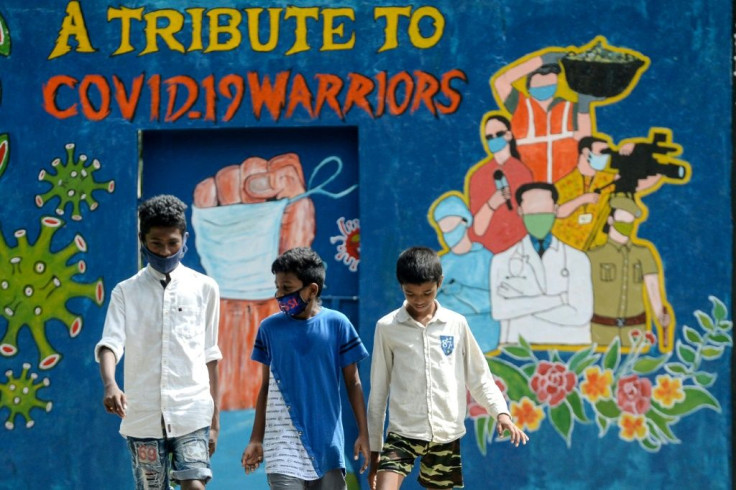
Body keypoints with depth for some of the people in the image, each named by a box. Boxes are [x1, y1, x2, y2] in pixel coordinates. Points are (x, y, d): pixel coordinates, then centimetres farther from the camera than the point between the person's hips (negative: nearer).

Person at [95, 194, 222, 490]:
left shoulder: (204, 288, 7)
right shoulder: (126, 292, 6)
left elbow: (210, 356, 10)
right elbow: (110, 344, -7)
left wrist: (214, 420, 10)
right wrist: (110, 385, -28)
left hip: (192, 413, -1)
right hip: (142, 417, 1)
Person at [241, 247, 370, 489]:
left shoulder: (337, 324, -1)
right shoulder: (270, 328, 3)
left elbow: (353, 383, 5)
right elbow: (266, 387, 10)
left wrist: (363, 434, 2)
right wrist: (256, 439, 8)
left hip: (327, 441, 0)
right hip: (284, 442, 0)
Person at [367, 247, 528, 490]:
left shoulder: (456, 324, 3)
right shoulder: (387, 327, -1)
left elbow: (479, 377, 9)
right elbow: (378, 390, 5)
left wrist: (501, 412, -8)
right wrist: (374, 447, 5)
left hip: (446, 434, 2)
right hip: (403, 431, -2)